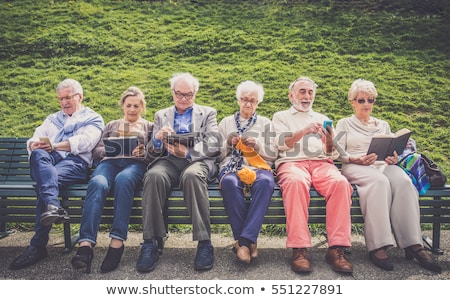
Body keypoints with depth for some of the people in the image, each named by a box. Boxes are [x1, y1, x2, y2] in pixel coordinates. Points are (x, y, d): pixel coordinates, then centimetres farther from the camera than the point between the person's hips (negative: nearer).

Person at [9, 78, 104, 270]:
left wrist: (55, 146, -14)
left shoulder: (92, 118, 20)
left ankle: (38, 245, -39)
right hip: (47, 161, 4)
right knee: (39, 154, -35)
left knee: (48, 180, -35)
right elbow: (33, 141, 19)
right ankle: (52, 206, -58)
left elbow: (85, 141, -2)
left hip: (75, 162, -3)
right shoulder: (52, 119, 35)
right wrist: (36, 145, -8)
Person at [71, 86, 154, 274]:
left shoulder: (149, 127, 28)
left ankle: (117, 242, -44)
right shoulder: (111, 125, 34)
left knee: (123, 179, -40)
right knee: (98, 183, -36)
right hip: (110, 162, 2)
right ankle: (86, 244, -48)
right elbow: (96, 151, 22)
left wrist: (143, 152, -8)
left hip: (136, 163, -2)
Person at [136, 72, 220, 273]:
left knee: (192, 176, -38)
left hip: (197, 160, -1)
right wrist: (157, 139, -8)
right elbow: (153, 150, 17)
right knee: (154, 175, -33)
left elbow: (213, 147, 5)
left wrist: (188, 151, -13)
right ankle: (151, 243, -29)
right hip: (168, 161, 2)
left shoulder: (208, 113, 20)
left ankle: (204, 243, -33)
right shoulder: (161, 115, 26)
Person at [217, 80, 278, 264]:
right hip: (231, 166, 0)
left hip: (258, 166, 0)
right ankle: (249, 241, -31)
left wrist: (257, 145, -4)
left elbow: (273, 154, 14)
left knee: (265, 181, -38)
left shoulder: (265, 123, 24)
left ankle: (244, 240, -36)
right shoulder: (226, 122, 24)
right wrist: (228, 144, -2)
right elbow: (217, 155, 18)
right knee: (230, 182, -39)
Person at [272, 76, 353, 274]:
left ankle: (337, 248, -33)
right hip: (291, 162, -2)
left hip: (321, 162, 3)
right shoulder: (281, 116, 23)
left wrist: (330, 142, -5)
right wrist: (303, 131, -14)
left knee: (341, 182, -32)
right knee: (296, 181, -39)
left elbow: (332, 154, 19)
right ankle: (299, 249, -39)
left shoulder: (322, 119, 29)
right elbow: (281, 143, 2)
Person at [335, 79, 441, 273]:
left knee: (403, 181, -34)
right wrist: (357, 159, -15)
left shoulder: (383, 125, 29)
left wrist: (394, 159, -4)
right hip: (355, 168, -3)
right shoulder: (344, 124, 18)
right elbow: (339, 153, 5)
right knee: (379, 181, -40)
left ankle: (413, 244, -39)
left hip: (383, 165, 4)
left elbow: (394, 151, 22)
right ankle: (377, 247, -43)